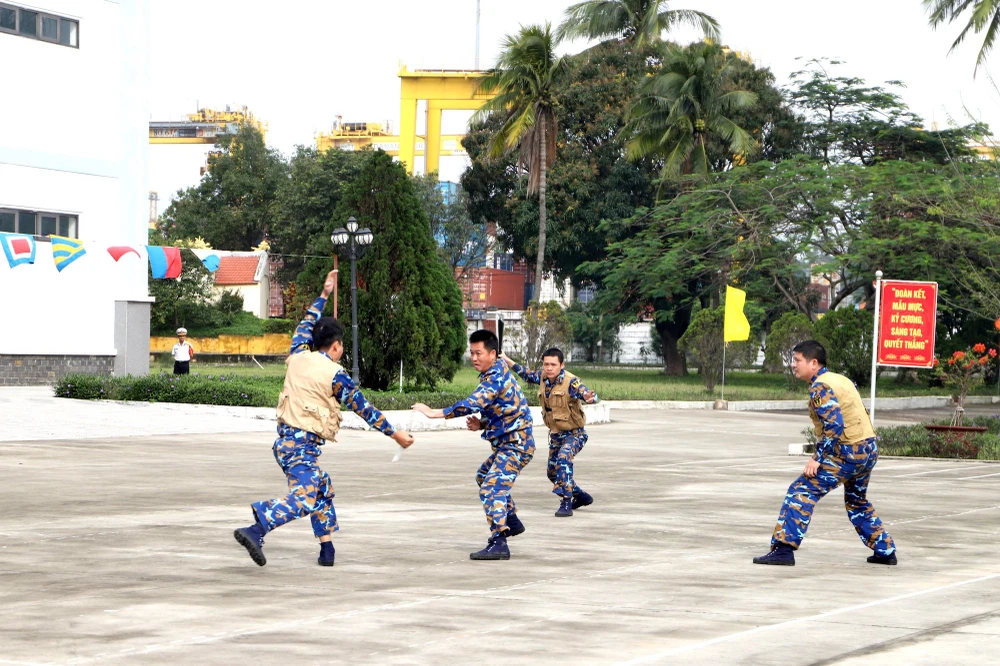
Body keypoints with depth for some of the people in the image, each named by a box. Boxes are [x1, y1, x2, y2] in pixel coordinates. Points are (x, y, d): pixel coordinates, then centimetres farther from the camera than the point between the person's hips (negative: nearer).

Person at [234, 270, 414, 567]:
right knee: (303, 499, -18)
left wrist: (324, 295, 37)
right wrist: (395, 434, 6)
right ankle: (255, 530, -37)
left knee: (323, 490, 20)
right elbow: (363, 409, -3)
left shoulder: (297, 358, 8)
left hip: (285, 439, 8)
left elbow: (306, 325, 28)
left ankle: (327, 550, 16)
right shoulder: (335, 374, -8)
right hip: (304, 445, -8)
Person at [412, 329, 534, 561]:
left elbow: (473, 404, -34)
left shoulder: (496, 377, -20)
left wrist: (435, 413, -34)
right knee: (484, 476, 30)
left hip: (515, 444, -11)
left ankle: (498, 543, -30)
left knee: (491, 489, -22)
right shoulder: (495, 374, 11)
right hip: (507, 443, 11)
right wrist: (482, 424, -2)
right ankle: (512, 522, 41)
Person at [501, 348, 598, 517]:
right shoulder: (543, 378, -3)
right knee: (552, 472, 17)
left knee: (563, 459, -34)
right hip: (556, 434, 8)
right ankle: (581, 497, 39)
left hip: (574, 433, -8)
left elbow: (585, 393, -39)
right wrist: (508, 361, 24)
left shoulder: (571, 382, -23)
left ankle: (566, 503, -33)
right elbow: (528, 375, 19)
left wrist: (589, 397, -63)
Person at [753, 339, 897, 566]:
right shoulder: (842, 380, 16)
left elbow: (834, 424, -24)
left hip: (847, 453, -9)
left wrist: (817, 457, -21)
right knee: (857, 502, 29)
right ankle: (885, 550, 33)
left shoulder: (820, 387, -13)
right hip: (869, 450, 9)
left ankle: (783, 549, -19)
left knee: (802, 492, -10)